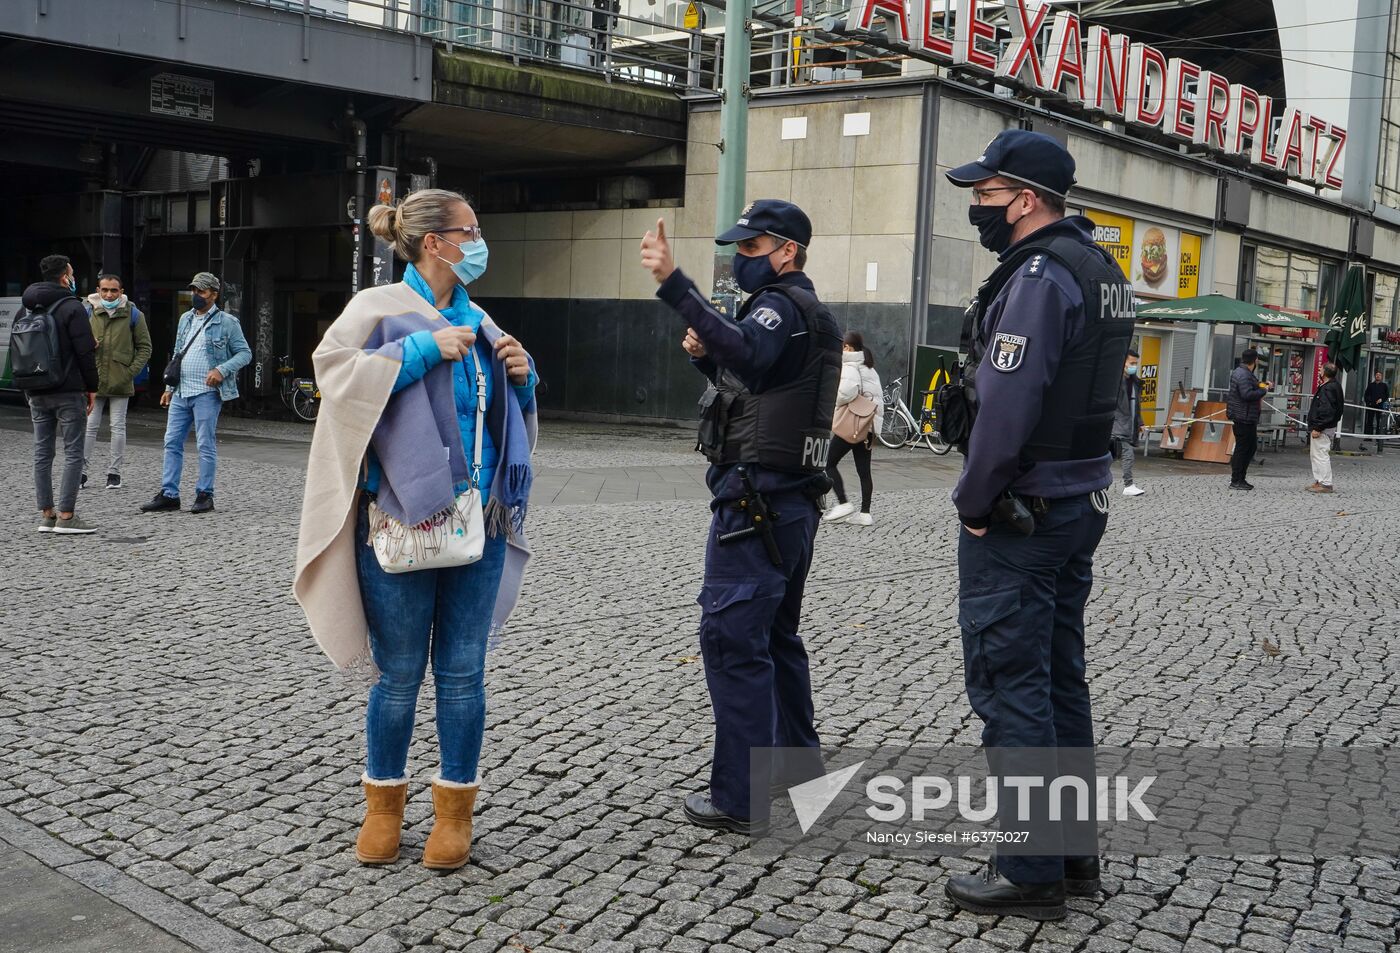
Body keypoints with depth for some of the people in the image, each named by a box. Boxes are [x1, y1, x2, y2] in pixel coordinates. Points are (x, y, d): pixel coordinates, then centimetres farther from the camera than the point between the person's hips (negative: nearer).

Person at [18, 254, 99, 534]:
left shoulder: (25, 310, 13)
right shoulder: (72, 307, -9)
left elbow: (16, 352, 18)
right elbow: (85, 352, -12)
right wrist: (91, 388, -4)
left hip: (36, 394, 7)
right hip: (68, 392, -7)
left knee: (42, 453, 10)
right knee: (73, 453, -3)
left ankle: (46, 515, 12)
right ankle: (66, 516, -7)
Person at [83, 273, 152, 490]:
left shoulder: (133, 314, 2)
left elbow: (145, 347, 5)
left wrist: (132, 371, -6)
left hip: (121, 382, 0)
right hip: (93, 380, 1)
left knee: (118, 427, 5)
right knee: (90, 426, 2)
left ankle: (114, 472, 13)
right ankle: (82, 471, 8)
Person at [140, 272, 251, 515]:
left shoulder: (226, 322, -2)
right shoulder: (185, 319, 16)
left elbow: (245, 353, -3)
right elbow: (177, 355, 21)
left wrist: (222, 369, -17)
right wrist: (169, 387, 16)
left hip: (206, 393, -6)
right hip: (181, 392, 6)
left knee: (206, 445, -2)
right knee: (172, 442, 5)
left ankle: (205, 495, 6)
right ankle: (169, 494, 10)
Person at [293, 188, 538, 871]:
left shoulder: (476, 320, 14)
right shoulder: (381, 308, -2)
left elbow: (506, 415, 23)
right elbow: (332, 367, -17)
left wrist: (521, 377, 3)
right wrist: (422, 349, -18)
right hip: (402, 524, -5)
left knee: (463, 672, 8)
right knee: (399, 673, 5)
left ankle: (455, 808, 21)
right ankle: (384, 803, 24)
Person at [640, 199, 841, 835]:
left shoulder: (783, 306, -12)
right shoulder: (801, 311, 20)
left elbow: (746, 352, -35)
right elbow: (749, 380, 24)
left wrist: (673, 284, -41)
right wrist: (705, 354, 4)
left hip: (756, 501, -11)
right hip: (791, 499, 11)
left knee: (732, 637, -10)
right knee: (776, 635, 19)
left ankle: (742, 799, -7)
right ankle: (797, 770, 30)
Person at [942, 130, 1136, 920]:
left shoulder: (1039, 275, -17)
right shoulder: (1101, 270, 14)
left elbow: (1005, 407, -23)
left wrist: (975, 504, -13)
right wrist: (1071, 483, 14)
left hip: (1020, 515, -10)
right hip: (1084, 500, 10)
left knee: (1010, 687, -2)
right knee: (1061, 678, 16)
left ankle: (1032, 872, 5)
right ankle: (1075, 852, 26)